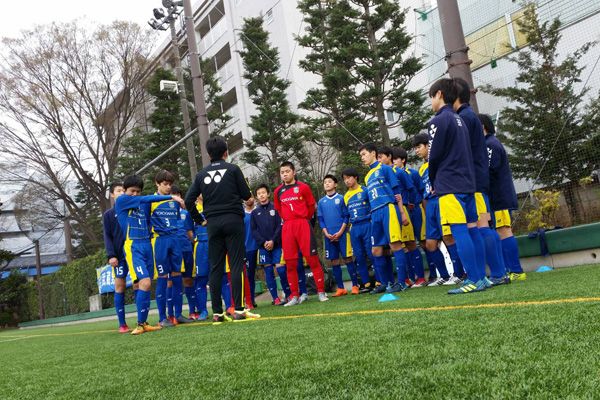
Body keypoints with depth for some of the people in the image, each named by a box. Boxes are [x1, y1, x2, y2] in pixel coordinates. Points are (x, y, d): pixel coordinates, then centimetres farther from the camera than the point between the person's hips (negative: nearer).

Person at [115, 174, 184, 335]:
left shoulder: (143, 204, 17)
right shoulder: (121, 201, 1)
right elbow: (146, 199, -6)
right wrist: (171, 197, -8)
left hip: (147, 245, 6)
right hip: (133, 246, -6)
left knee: (146, 286, 6)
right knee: (145, 283, -18)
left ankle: (144, 323, 14)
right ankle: (140, 324, -9)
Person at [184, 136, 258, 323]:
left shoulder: (202, 174, 9)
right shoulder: (233, 169, 0)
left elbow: (189, 200, 5)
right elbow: (246, 195, 1)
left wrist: (199, 220, 15)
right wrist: (241, 187, 23)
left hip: (212, 223, 3)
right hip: (233, 220, -3)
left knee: (215, 268, 6)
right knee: (236, 265, -3)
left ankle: (217, 313, 7)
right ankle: (239, 309, -7)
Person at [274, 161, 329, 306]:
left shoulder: (303, 187, 0)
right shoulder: (278, 191, 9)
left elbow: (311, 205, 8)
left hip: (303, 225, -3)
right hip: (287, 228, 3)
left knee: (312, 258, -4)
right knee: (290, 263, 3)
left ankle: (321, 292, 4)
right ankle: (294, 296, 10)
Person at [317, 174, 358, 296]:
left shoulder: (341, 198, 1)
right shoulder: (321, 202, 11)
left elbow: (346, 216, -1)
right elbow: (320, 219, 10)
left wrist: (340, 232, -10)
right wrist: (326, 233, -4)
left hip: (342, 234, -3)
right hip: (329, 236, 3)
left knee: (347, 259, -3)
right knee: (334, 262, 5)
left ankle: (355, 285, 5)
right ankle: (340, 288, 11)